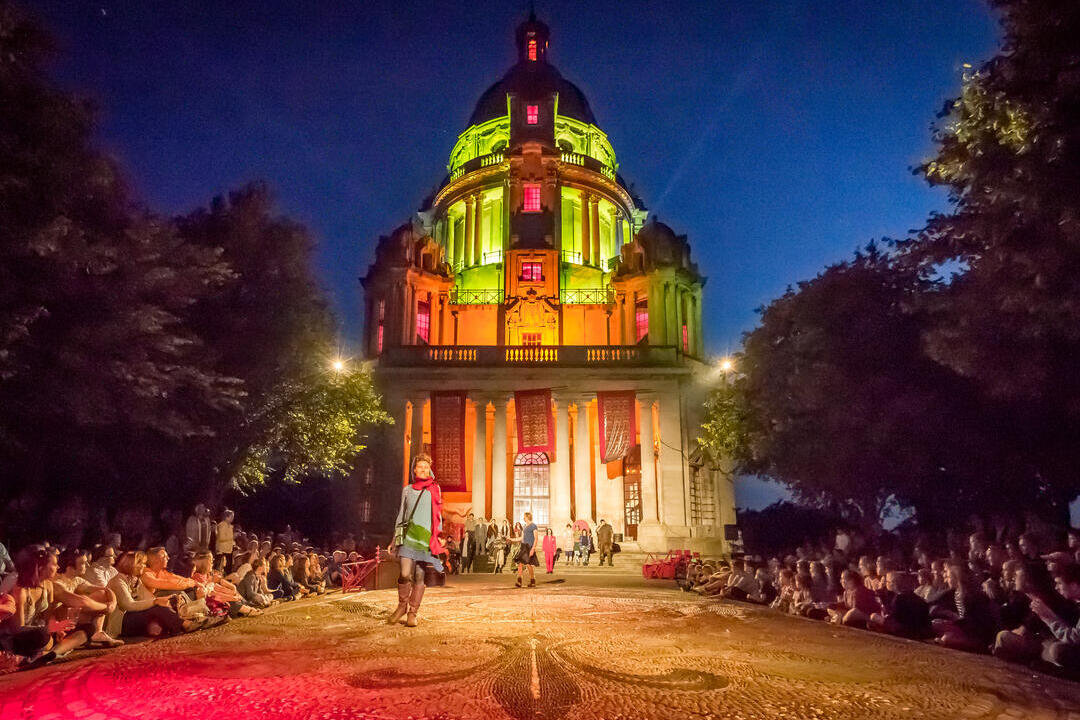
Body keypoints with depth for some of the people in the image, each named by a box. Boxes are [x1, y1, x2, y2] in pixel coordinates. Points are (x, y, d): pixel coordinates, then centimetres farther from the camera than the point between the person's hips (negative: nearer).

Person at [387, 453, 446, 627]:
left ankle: (412, 613, 9)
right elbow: (401, 515, 19)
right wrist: (396, 538, 14)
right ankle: (402, 605, 10)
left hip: (426, 537, 0)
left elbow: (438, 515, 17)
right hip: (409, 535, 0)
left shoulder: (435, 490, 14)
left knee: (420, 577, -2)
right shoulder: (407, 490, 16)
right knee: (405, 574, -13)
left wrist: (438, 536, 8)